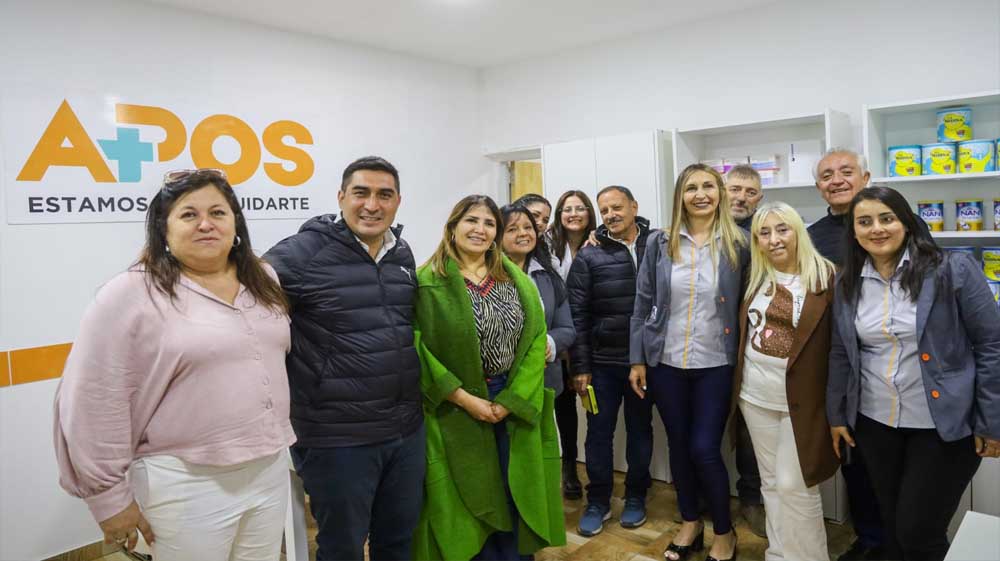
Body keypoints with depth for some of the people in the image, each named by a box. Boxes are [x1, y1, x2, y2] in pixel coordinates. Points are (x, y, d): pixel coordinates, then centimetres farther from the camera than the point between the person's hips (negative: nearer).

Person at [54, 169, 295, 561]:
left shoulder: (264, 281, 6)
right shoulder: (130, 295, -12)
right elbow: (95, 403, -12)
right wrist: (109, 496, -9)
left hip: (270, 470, 6)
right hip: (186, 484, -5)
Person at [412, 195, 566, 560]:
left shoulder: (517, 280, 6)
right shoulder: (427, 282, -8)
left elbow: (536, 340, 1)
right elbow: (417, 350, -13)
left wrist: (512, 399, -10)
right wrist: (465, 399, -16)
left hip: (516, 404, 4)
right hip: (457, 411, -3)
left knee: (517, 499, 13)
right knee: (471, 502, 9)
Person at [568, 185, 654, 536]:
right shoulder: (589, 256, -3)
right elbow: (577, 314, -4)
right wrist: (580, 366, -6)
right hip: (602, 361, 0)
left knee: (640, 429, 15)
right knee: (599, 432, 9)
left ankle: (635, 497, 32)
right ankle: (597, 502, 25)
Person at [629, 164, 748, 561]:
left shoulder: (738, 245, -4)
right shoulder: (660, 243, -1)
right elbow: (642, 305, 2)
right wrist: (637, 360, 0)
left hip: (716, 365, -2)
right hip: (666, 363, 2)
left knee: (705, 449, 0)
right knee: (678, 445, 13)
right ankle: (690, 522, 34)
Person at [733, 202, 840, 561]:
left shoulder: (826, 278, -9)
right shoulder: (754, 279, 4)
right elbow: (743, 330, 16)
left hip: (802, 399, -4)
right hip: (756, 396, 5)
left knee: (794, 484, 0)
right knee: (771, 481, 15)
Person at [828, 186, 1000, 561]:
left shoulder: (954, 271, -11)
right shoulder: (847, 284, 2)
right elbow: (841, 354, 9)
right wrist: (836, 414, 11)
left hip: (944, 424, -4)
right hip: (874, 422, 4)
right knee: (892, 525, 17)